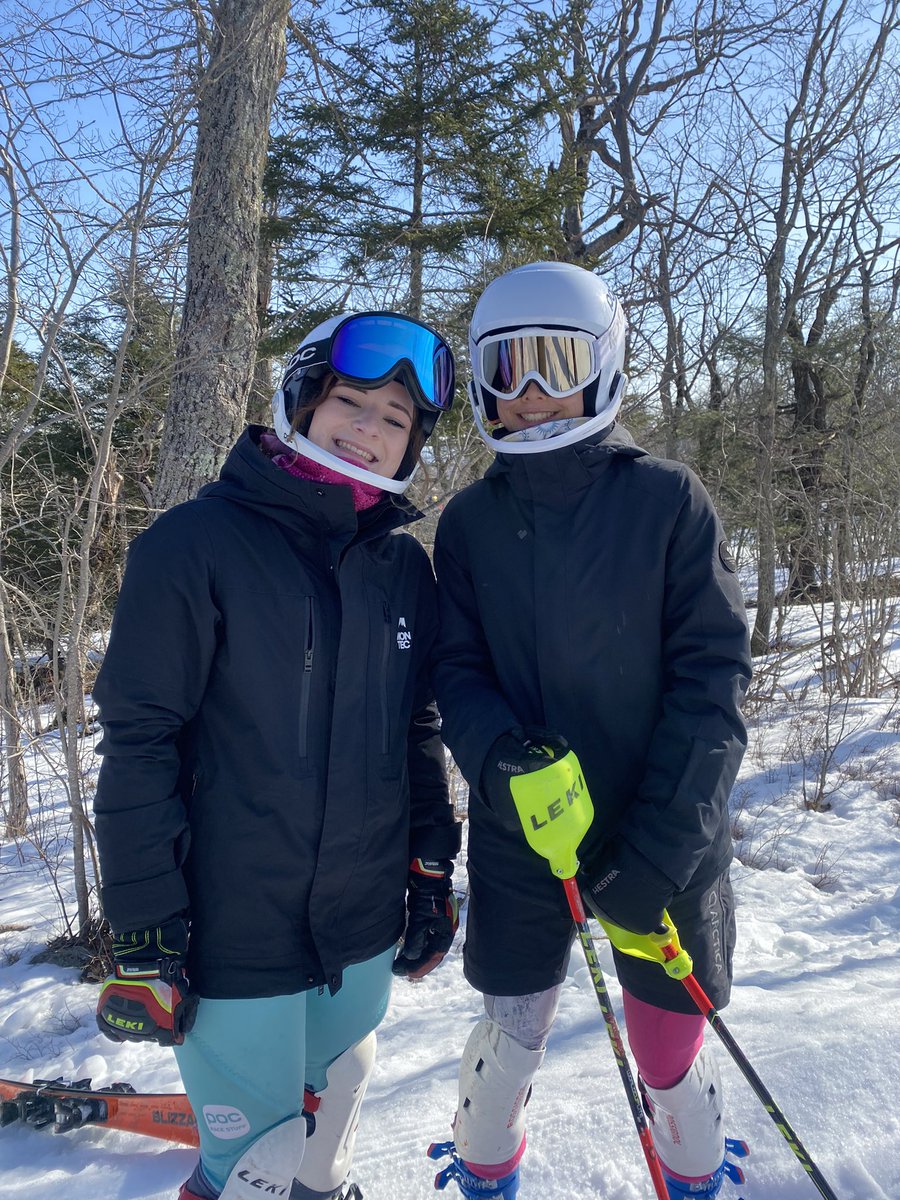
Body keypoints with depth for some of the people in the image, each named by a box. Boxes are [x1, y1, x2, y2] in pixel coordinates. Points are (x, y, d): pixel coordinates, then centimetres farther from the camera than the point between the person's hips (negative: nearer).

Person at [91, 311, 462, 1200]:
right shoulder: (197, 544, -13)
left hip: (363, 928, 5)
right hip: (234, 937, -5)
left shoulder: (405, 566, 3)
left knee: (331, 1117, 24)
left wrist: (432, 872, 11)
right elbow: (138, 746, -13)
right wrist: (142, 936, -12)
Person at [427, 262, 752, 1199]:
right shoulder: (470, 521, -1)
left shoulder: (669, 499, -8)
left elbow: (712, 674, -11)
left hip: (663, 848, -1)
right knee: (509, 1039, 13)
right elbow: (457, 668, -1)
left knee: (670, 1055, 15)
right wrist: (498, 754, -22)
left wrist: (658, 848, -17)